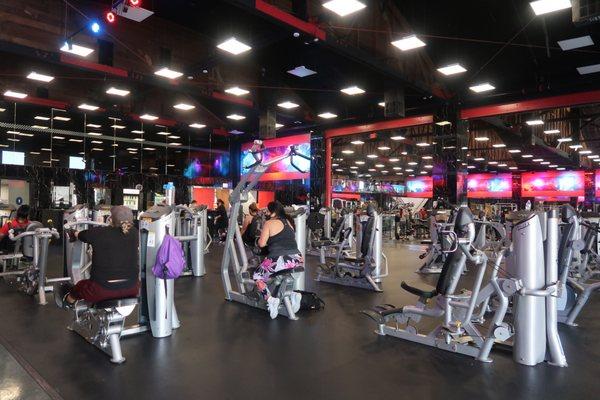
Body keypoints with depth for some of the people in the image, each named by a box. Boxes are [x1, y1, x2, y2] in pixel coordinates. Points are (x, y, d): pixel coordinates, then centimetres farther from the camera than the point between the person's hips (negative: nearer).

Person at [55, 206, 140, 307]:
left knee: (80, 286, 29)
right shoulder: (134, 233, -4)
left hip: (103, 290, -1)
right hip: (131, 289, 2)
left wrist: (73, 233, 33)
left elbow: (79, 235, 9)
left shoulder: (99, 233, -12)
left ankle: (67, 300, 57)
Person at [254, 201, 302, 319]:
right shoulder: (288, 222, 18)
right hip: (297, 259, 6)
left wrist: (260, 238, 18)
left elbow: (262, 244, -2)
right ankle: (293, 294, 13)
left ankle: (270, 299, -5)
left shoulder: (269, 223, -1)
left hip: (280, 260, -6)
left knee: (257, 277, 16)